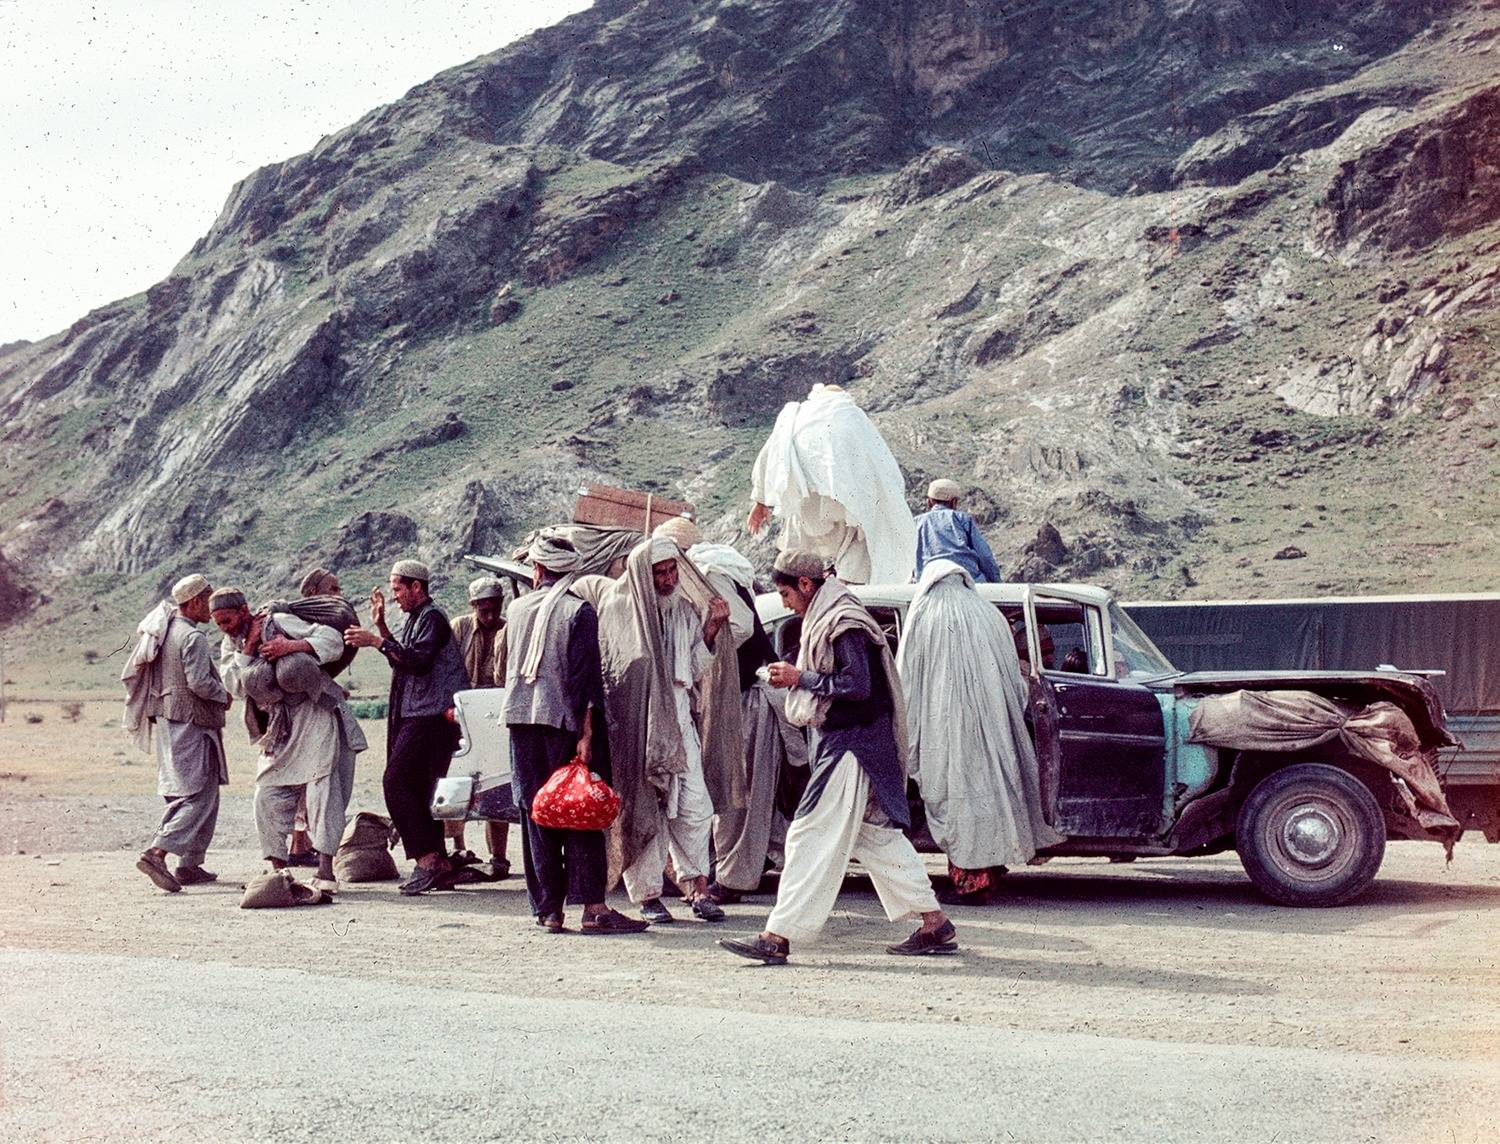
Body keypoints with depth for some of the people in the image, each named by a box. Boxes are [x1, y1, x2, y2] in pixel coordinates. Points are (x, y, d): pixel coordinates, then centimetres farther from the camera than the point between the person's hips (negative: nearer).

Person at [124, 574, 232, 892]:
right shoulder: (192, 637, -15)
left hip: (165, 720, 9)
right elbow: (199, 682, -23)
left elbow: (131, 674, 17)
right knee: (199, 797, -9)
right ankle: (156, 853, -21)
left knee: (200, 794, 16)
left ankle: (190, 865, 16)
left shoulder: (164, 631, 12)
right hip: (189, 725, -9)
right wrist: (224, 696, -5)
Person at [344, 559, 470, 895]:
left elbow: (418, 662, -22)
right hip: (413, 716, 10)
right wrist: (381, 626, 18)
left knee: (397, 783, -16)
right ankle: (439, 867, 10)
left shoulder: (432, 617, -9)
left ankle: (427, 858, -18)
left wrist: (377, 641, -20)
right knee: (418, 791, 8)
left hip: (429, 716, -10)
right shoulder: (415, 618, 22)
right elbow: (402, 661, 26)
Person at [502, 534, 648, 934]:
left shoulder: (518, 608, 7)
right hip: (564, 722, -4)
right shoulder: (579, 611, -7)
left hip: (522, 720, 4)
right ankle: (592, 907, -7)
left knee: (536, 813, 7)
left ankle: (548, 909, 7)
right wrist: (586, 734, -12)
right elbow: (584, 679, -12)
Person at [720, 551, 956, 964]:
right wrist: (797, 678, 8)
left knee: (814, 837, -11)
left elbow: (857, 685, -21)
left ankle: (778, 937, -11)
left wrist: (801, 678, -15)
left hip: (851, 747, -11)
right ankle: (935, 925, 18)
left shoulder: (844, 623, -15)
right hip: (847, 741, 11)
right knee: (875, 835, 13)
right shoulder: (828, 618, 16)